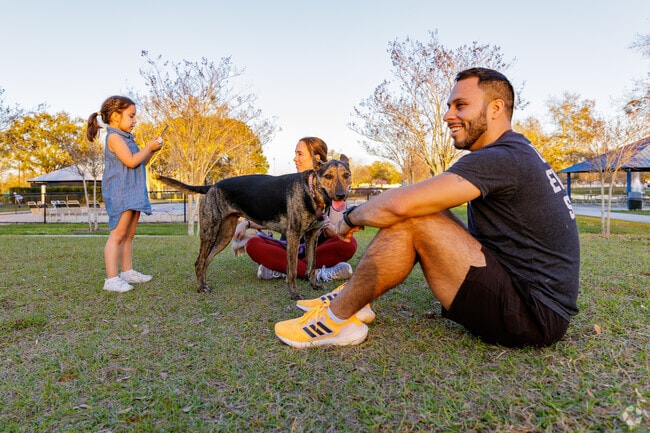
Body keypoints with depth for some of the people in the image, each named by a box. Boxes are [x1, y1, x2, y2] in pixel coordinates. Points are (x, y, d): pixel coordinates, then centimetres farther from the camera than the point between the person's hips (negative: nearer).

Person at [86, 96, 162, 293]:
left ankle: (128, 272, 21)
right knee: (118, 234, -11)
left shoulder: (125, 138, 20)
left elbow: (140, 163, 24)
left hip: (132, 192, 10)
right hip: (120, 192, -10)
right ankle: (112, 279, -9)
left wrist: (151, 151, 11)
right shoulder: (114, 137, -10)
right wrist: (148, 147, -9)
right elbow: (131, 161, -21)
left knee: (129, 234, 13)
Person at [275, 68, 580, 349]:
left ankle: (337, 318, -5)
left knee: (411, 218, -20)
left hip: (534, 315, -10)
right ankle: (353, 297, 12)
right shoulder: (518, 153, 13)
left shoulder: (500, 159, -19)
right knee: (419, 210, 8)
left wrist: (351, 217, -8)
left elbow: (397, 205, -27)